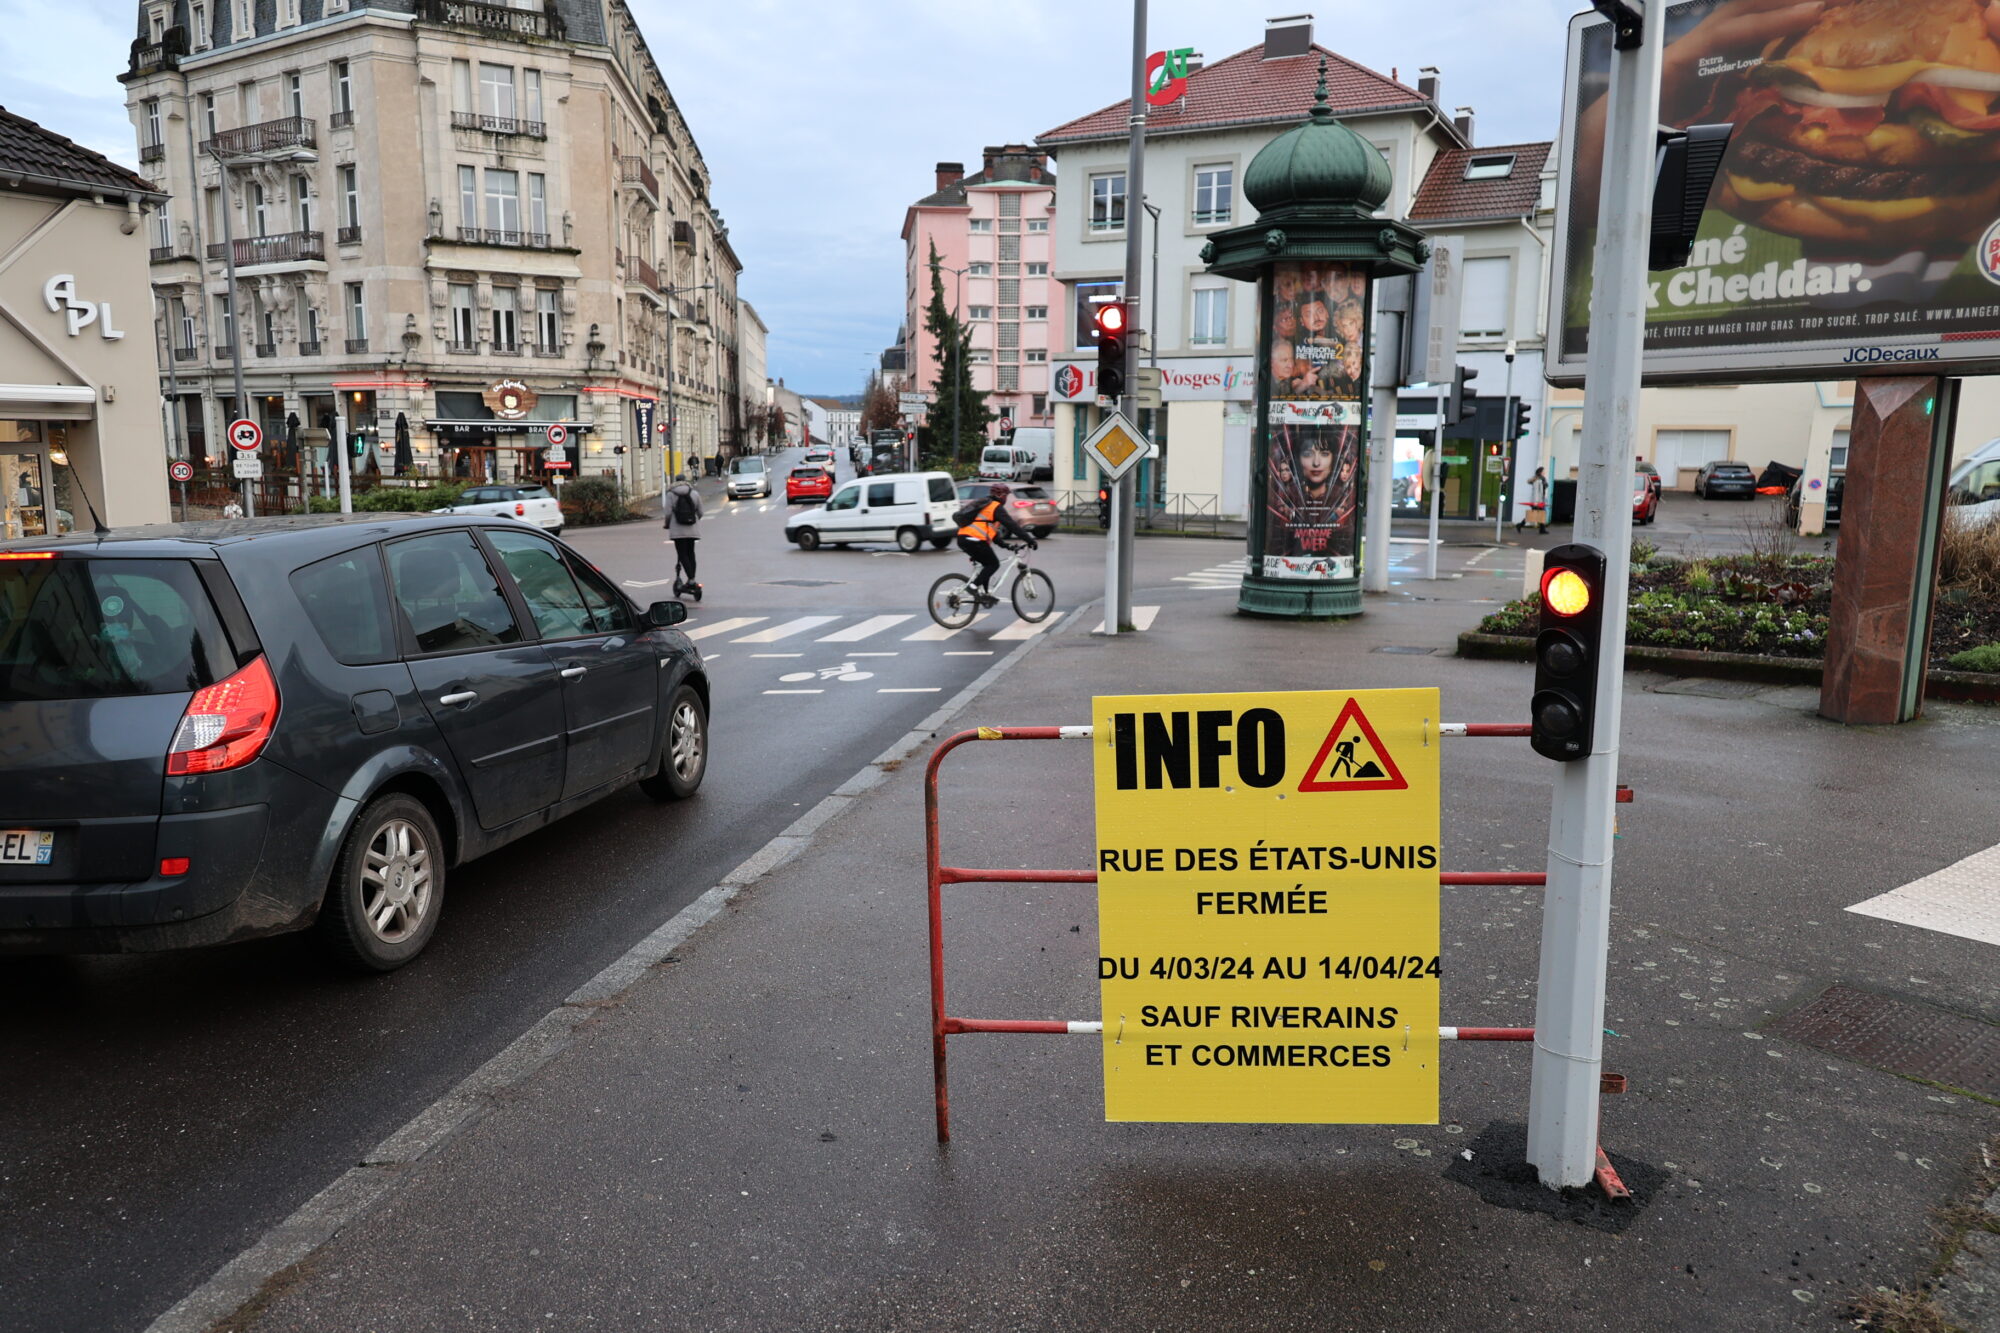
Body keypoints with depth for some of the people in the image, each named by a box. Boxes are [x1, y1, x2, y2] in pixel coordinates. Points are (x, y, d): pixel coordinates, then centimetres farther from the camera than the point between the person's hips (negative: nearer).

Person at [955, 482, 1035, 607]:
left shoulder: (985, 505, 27)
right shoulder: (997, 507, -2)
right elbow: (1012, 526, -8)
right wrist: (1030, 540, -6)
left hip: (963, 538, 9)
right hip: (974, 540, -9)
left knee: (988, 564, 20)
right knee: (993, 564, 1)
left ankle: (984, 594, 19)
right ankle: (974, 586, -10)